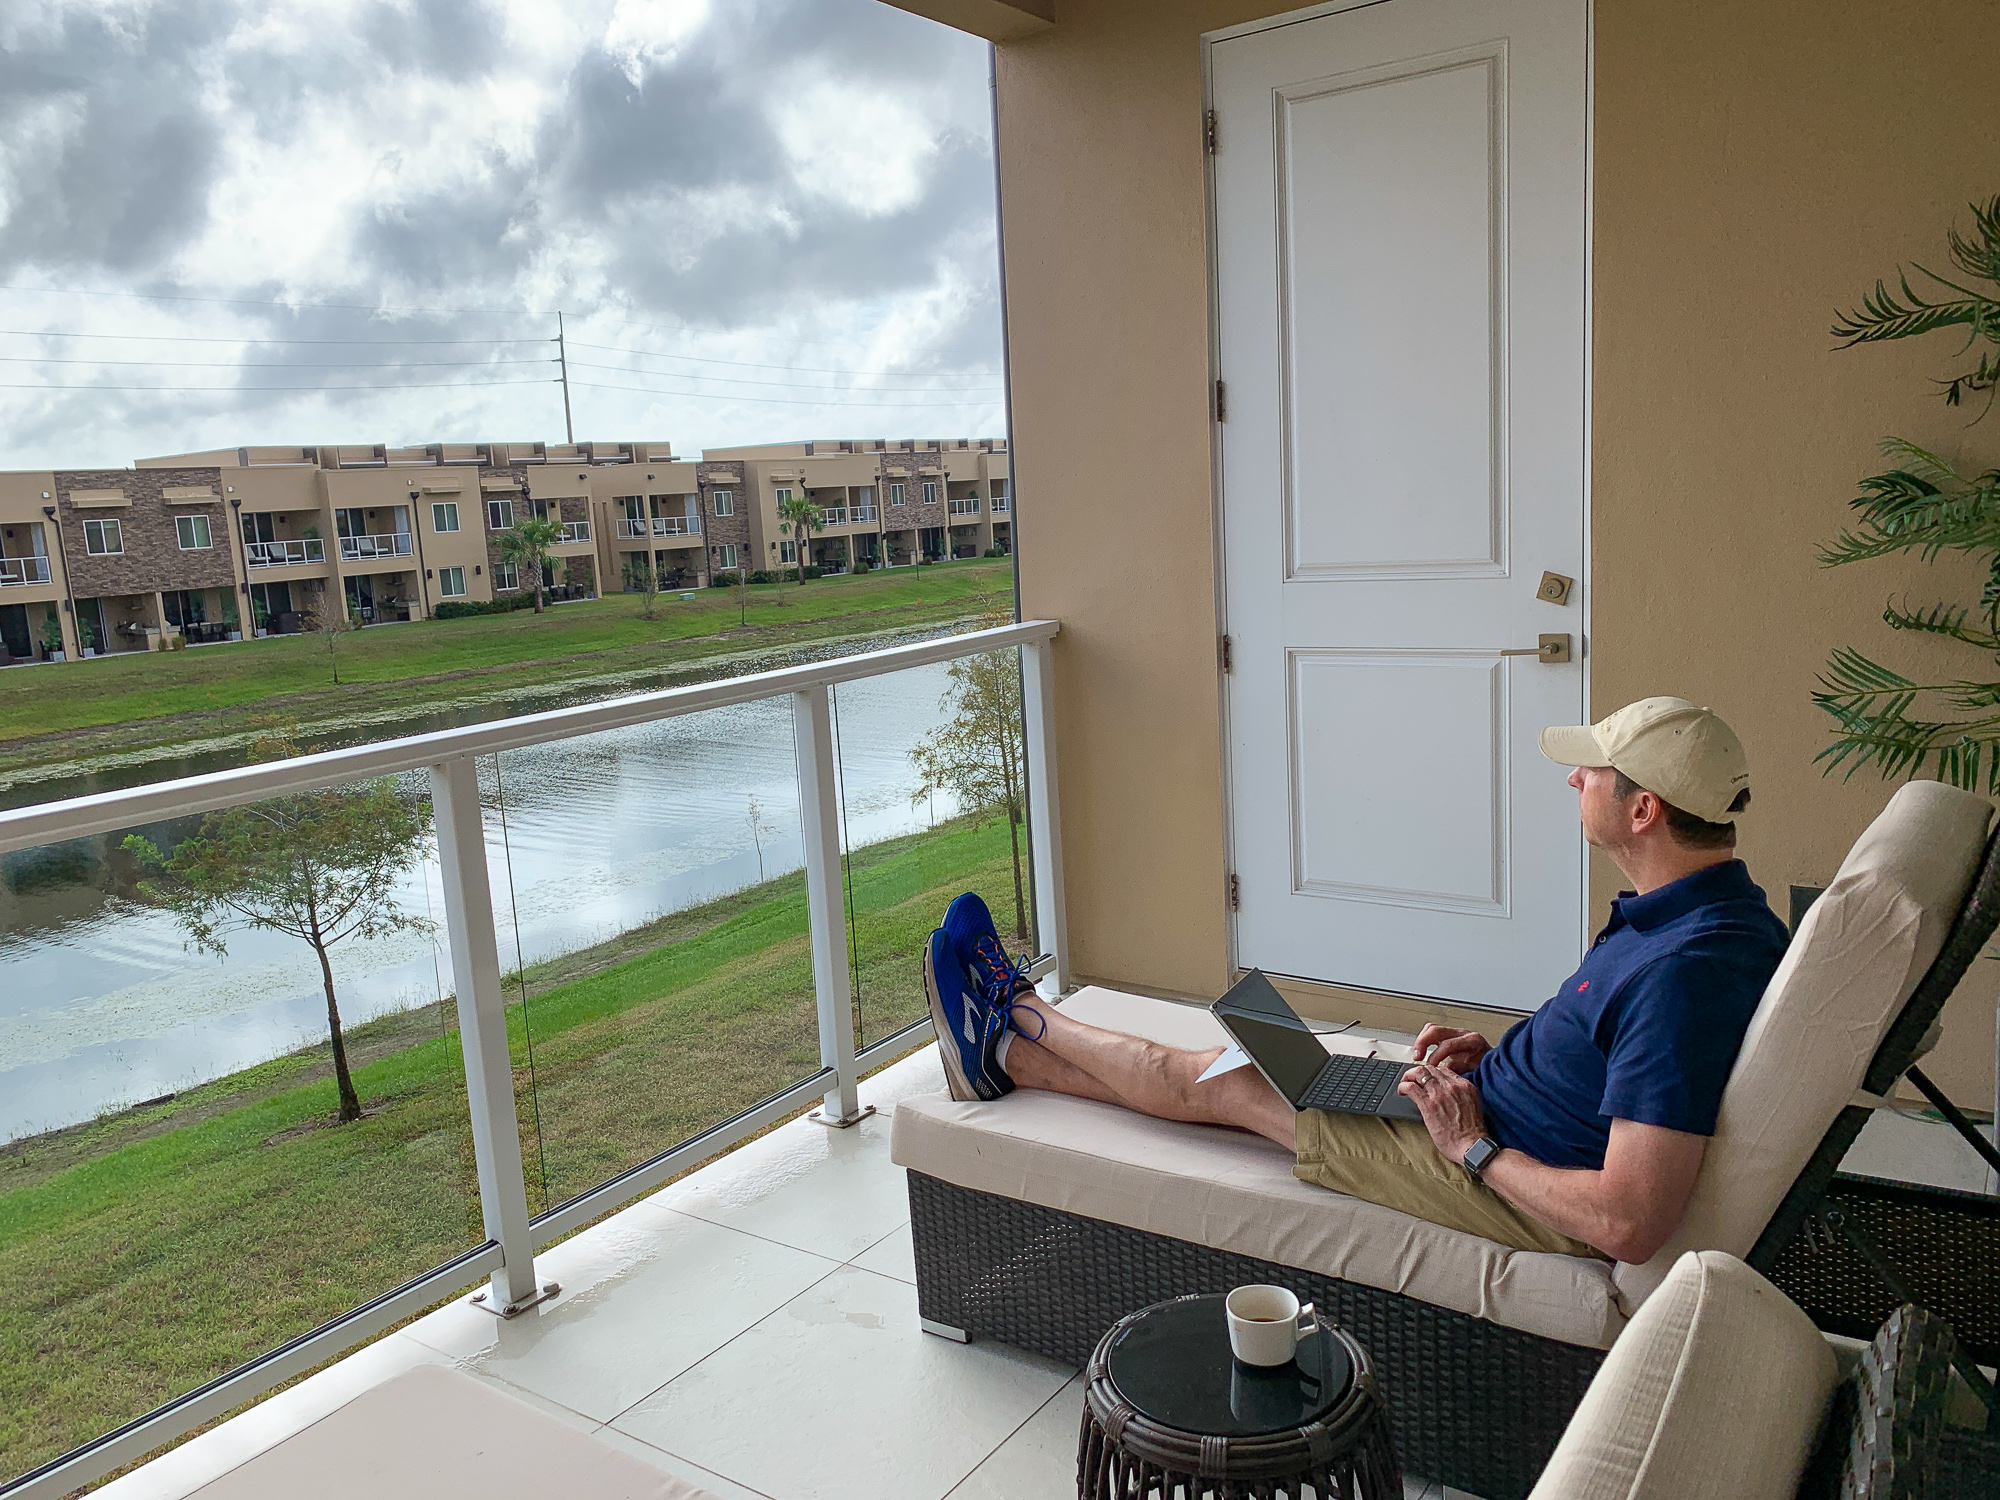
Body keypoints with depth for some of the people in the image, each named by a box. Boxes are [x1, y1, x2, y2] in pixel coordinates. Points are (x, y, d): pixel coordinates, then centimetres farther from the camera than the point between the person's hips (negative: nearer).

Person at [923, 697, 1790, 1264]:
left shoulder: (1685, 970, -32)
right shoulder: (1709, 908, 0)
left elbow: (1629, 1225, -34)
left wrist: (1474, 1146, -21)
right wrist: (1491, 1050, 2)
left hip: (1514, 1187, -9)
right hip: (1494, 1117, 9)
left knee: (1223, 1084, 3)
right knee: (1256, 1058, 11)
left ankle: (1016, 1025, 28)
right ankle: (1008, 1057, 27)